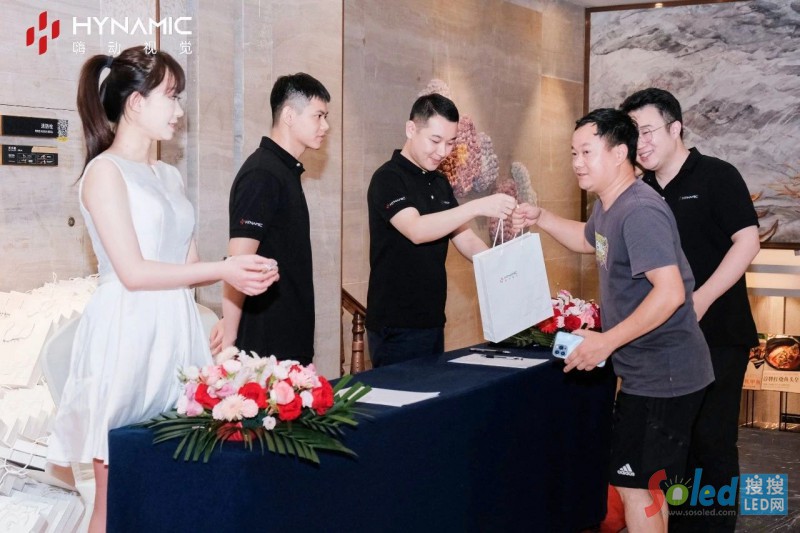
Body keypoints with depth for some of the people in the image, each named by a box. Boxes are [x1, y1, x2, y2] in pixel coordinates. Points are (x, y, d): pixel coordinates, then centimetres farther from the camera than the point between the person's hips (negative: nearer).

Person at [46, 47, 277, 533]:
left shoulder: (170, 177, 17)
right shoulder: (105, 171, -5)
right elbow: (133, 273, -13)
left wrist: (244, 274, -4)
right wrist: (223, 269, -9)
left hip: (176, 333, 7)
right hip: (127, 336, -7)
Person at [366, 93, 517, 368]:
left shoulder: (440, 183, 13)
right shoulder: (388, 178, -12)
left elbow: (464, 238, 13)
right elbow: (416, 230, -27)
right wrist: (477, 206, -34)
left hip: (432, 321, 8)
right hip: (397, 326, -8)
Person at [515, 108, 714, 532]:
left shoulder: (639, 211, -22)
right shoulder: (608, 206, 10)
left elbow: (670, 292, -30)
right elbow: (588, 239, 32)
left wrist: (606, 342, -26)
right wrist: (540, 218, 16)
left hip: (662, 377, -10)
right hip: (648, 372, 10)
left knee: (635, 488, -3)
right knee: (646, 485, 20)